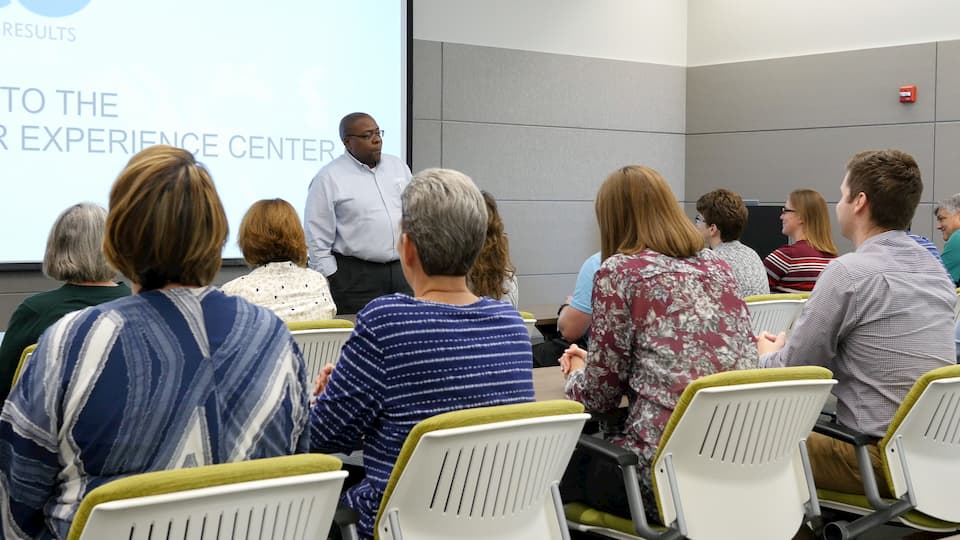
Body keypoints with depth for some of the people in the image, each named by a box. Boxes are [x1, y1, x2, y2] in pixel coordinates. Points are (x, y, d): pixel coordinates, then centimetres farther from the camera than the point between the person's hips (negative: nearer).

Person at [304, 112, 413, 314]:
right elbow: (317, 241, -6)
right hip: (355, 277, -5)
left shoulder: (398, 166, 13)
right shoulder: (329, 178, -4)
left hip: (404, 272, 5)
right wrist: (331, 282, -10)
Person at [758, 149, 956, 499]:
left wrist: (767, 353, 14)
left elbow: (789, 371, -9)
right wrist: (786, 348, 20)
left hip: (883, 460, -8)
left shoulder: (848, 272, -16)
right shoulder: (935, 269, 8)